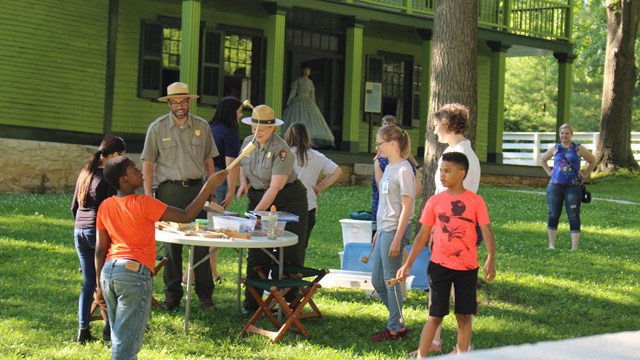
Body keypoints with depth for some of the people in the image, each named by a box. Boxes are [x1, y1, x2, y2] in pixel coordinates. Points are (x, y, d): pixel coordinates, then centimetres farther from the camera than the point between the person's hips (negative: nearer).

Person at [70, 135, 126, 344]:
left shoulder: (85, 172, 12)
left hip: (79, 231, 7)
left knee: (88, 282, 11)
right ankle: (109, 329, 6)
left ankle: (83, 330, 9)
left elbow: (74, 206, 17)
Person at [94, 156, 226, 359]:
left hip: (108, 271, 7)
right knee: (126, 344, -4)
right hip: (134, 273, -7)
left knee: (119, 339, 19)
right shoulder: (143, 204, -12)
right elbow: (186, 216, -13)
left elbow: (100, 250, 10)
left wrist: (100, 285, 17)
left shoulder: (105, 207, 6)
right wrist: (210, 185, -8)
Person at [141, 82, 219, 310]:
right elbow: (148, 163, 2)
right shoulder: (157, 128, 2)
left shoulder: (202, 126, 8)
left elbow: (208, 161, 14)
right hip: (169, 190, -1)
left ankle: (205, 293, 10)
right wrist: (148, 194, -5)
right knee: (171, 244, 4)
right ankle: (172, 294, 13)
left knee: (202, 242, 1)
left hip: (196, 189, 1)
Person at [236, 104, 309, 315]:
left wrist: (256, 213, -28)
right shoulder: (248, 143, 2)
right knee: (256, 253, 2)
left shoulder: (281, 150, -19)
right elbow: (242, 167, 22)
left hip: (287, 201, -5)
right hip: (258, 197, 5)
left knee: (288, 255, -1)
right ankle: (251, 303, 8)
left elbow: (275, 188, -24)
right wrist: (244, 182, -1)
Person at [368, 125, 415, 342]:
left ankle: (395, 329, 10)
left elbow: (407, 207, -17)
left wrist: (397, 239, -19)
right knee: (377, 281, 13)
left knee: (391, 280, -1)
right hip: (384, 229, 9)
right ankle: (398, 321, 24)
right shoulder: (389, 168, 13)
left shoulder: (403, 170, -14)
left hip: (395, 230, -9)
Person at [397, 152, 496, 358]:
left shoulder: (475, 201, -4)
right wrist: (408, 264, 2)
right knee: (435, 315, 1)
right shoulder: (435, 201, 0)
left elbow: (486, 232, -9)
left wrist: (491, 259, -25)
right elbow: (423, 235, 5)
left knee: (465, 316, 8)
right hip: (440, 265, 0)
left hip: (467, 267, 0)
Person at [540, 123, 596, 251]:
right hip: (555, 186, 2)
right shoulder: (555, 148, 8)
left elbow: (593, 161, 12)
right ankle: (551, 244, 15)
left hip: (573, 187, -2)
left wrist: (584, 175, 4)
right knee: (553, 215, 6)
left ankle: (574, 247, -1)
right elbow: (542, 160, 23)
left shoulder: (578, 148, 3)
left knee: (574, 216, -3)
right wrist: (549, 172, 10)